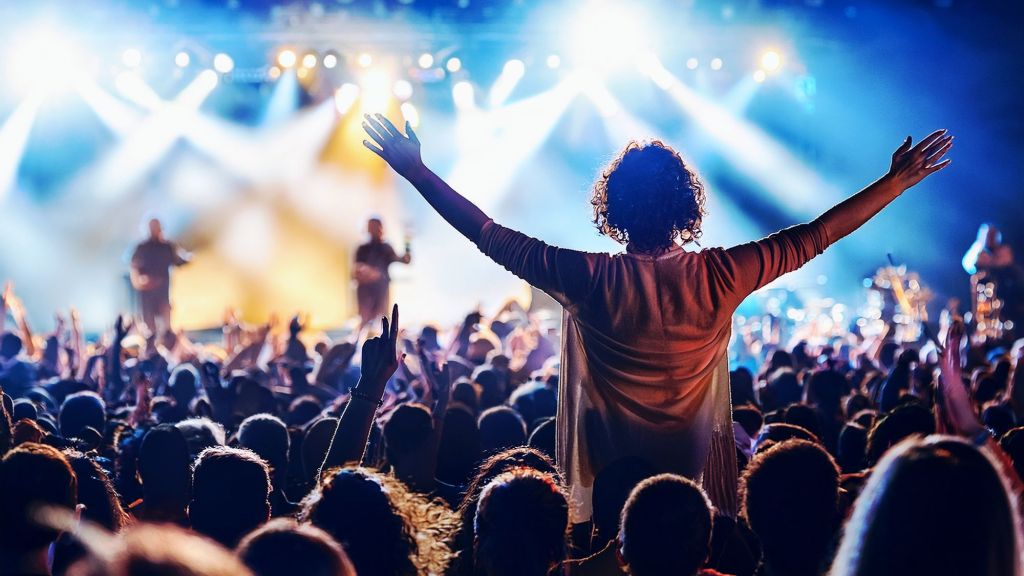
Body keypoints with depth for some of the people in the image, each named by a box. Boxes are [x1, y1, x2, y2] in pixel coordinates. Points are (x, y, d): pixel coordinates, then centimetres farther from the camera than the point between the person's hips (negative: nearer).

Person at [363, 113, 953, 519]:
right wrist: (898, 181, 4)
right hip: (700, 484, 1)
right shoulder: (719, 277, -13)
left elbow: (493, 237, -8)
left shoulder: (590, 280, -15)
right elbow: (813, 237, -6)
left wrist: (416, 170, 2)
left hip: (607, 487, -1)